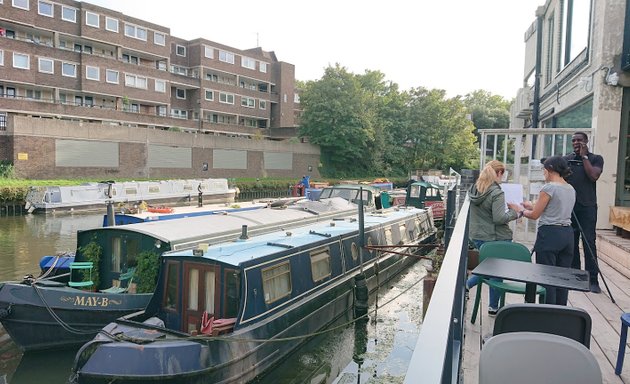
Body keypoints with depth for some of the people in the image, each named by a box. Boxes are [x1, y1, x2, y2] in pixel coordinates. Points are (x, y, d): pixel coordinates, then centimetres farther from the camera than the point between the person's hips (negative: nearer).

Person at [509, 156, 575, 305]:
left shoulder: (549, 188, -11)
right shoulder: (571, 189, 13)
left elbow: (535, 215, -7)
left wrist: (520, 210, 10)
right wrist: (532, 206, 24)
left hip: (549, 234, -8)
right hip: (567, 233, 8)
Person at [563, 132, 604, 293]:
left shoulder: (595, 158, 4)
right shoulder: (566, 159, 12)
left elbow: (593, 176, -13)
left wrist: (584, 156, -8)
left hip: (587, 206, -3)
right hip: (568, 205, 3)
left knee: (589, 242, -7)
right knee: (571, 242, 6)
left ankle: (593, 279, -4)